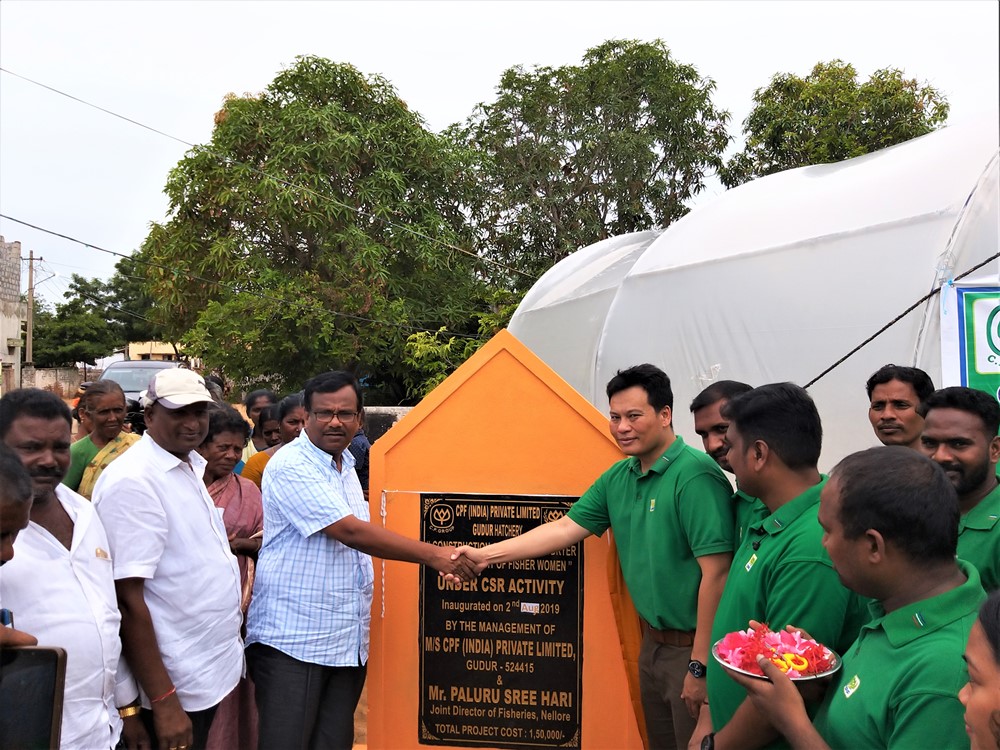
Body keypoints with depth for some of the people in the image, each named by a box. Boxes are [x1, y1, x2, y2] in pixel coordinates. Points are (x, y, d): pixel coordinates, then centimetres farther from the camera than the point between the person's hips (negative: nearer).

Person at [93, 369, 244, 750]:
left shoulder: (190, 466, 7)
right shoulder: (134, 481, -21)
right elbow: (128, 599, -23)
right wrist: (163, 701, -23)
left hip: (209, 671, 9)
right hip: (176, 686, -8)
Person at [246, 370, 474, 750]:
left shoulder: (347, 465, 12)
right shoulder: (291, 466, -15)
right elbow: (350, 532, -22)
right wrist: (433, 555, -22)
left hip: (348, 641, 8)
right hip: (292, 639, -8)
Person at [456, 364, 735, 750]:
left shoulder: (695, 475, -21)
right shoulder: (618, 477, 3)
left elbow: (715, 574, -23)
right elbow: (564, 529, 5)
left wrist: (700, 664, -21)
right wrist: (487, 555, -2)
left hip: (693, 646, -7)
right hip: (653, 642, 7)